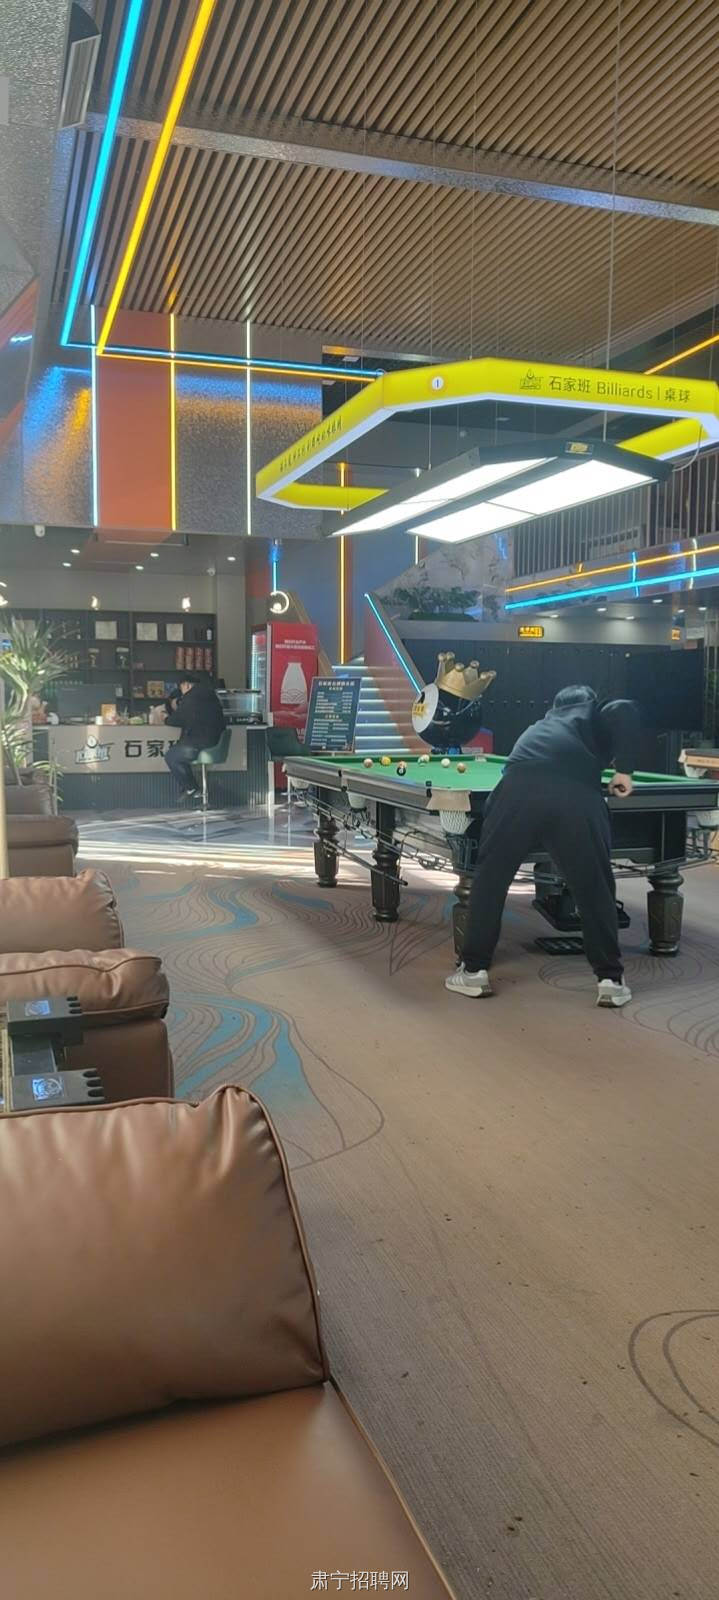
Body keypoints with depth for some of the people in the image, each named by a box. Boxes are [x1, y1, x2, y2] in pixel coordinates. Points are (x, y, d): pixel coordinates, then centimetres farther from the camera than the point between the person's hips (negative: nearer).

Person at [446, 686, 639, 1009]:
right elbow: (627, 710, 10)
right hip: (577, 798, -2)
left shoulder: (541, 726, 43)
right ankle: (611, 980, 20)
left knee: (489, 879, 18)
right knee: (595, 889, 14)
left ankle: (474, 971, 23)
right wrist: (623, 769, 13)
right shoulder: (598, 714, 31)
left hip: (519, 790, 2)